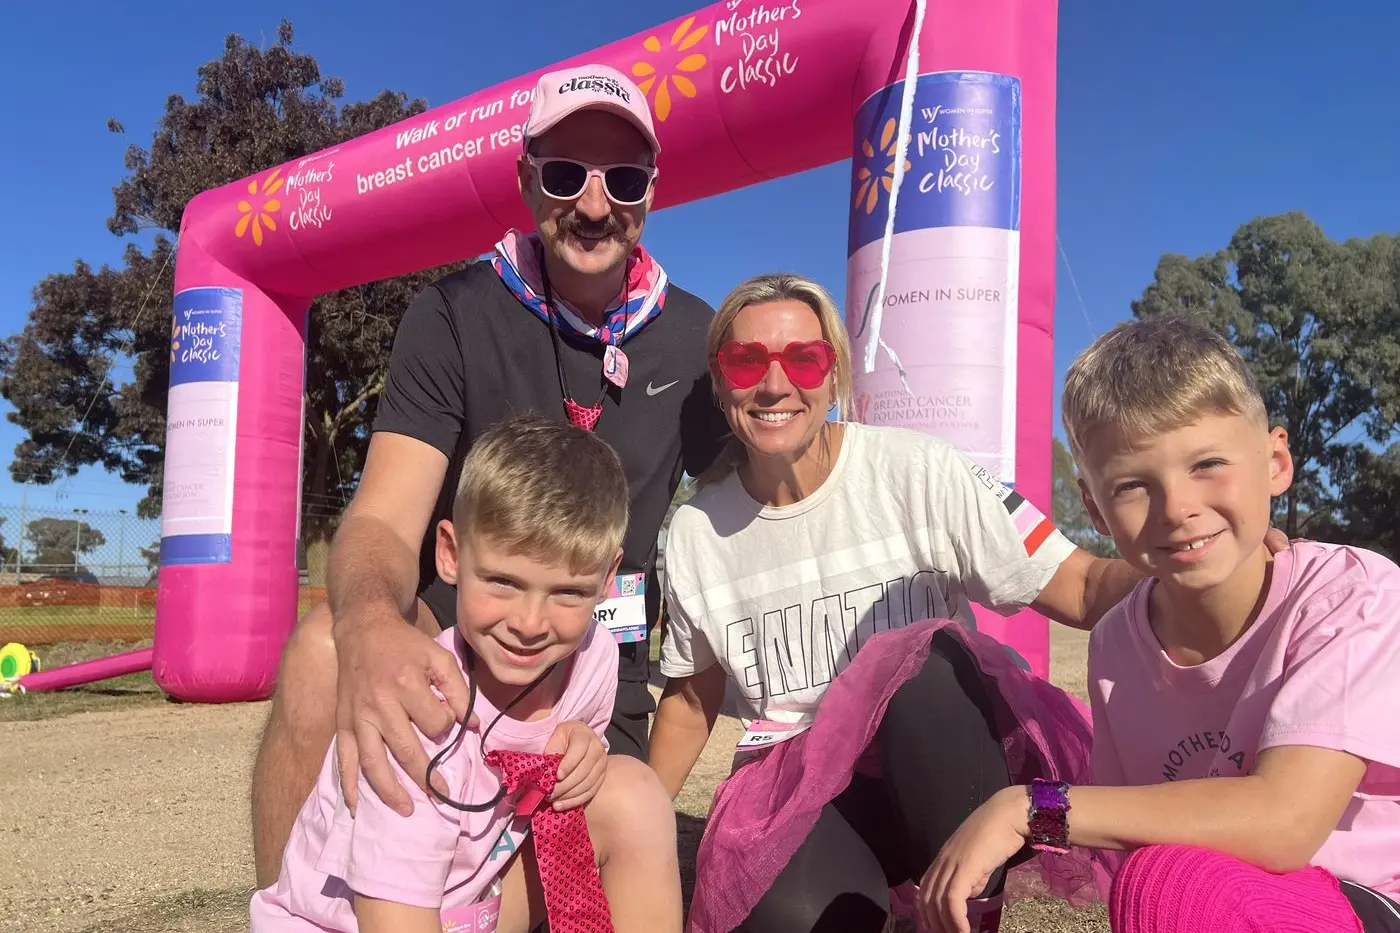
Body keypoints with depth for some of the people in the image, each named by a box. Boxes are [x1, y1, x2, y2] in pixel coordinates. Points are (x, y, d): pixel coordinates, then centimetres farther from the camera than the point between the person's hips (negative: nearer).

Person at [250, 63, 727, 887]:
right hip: (455, 639, -2)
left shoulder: (693, 338, -1)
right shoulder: (457, 315, -8)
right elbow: (385, 518, -19)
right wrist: (371, 628, -44)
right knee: (328, 647, -34)